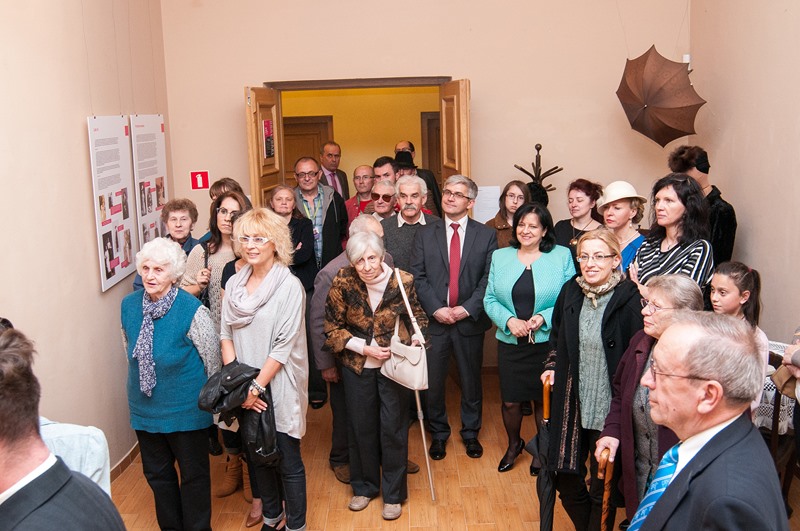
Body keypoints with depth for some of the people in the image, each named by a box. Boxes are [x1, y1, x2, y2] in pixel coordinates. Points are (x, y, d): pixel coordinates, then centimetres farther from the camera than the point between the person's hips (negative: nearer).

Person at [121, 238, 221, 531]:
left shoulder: (192, 310, -20)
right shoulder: (129, 305, -4)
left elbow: (212, 356, -9)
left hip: (186, 410, -5)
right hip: (144, 407, 5)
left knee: (194, 474, 11)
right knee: (156, 473, 20)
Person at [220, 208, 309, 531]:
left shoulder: (290, 286, -11)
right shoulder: (234, 284, 5)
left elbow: (284, 345, -14)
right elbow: (226, 336, 3)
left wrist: (257, 386, -16)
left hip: (279, 388, -5)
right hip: (246, 390, 5)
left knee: (287, 462, 5)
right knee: (257, 456, 18)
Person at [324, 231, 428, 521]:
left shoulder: (402, 281, -14)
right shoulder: (343, 282, -15)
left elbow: (416, 314, 4)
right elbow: (332, 326, -6)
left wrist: (418, 335, -16)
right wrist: (364, 347, -15)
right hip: (357, 367, 1)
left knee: (393, 428, 6)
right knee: (361, 427, 15)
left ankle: (393, 494, 25)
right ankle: (364, 486, 36)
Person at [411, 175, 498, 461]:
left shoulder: (486, 235, 1)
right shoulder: (424, 234, 4)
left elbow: (489, 278, -4)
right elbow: (418, 276, -2)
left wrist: (468, 308, -14)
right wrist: (436, 309, -13)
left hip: (470, 319, 0)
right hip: (434, 319, 1)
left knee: (471, 380, 12)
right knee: (432, 381, 8)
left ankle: (470, 432, 32)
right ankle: (438, 433, 28)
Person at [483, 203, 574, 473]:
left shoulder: (561, 256, -2)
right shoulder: (500, 257, 5)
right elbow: (490, 299, 4)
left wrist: (543, 317, -19)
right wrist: (509, 320, -13)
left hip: (547, 342, -2)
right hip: (510, 342, 2)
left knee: (543, 399, 10)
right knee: (510, 401, 8)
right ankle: (514, 444, 36)